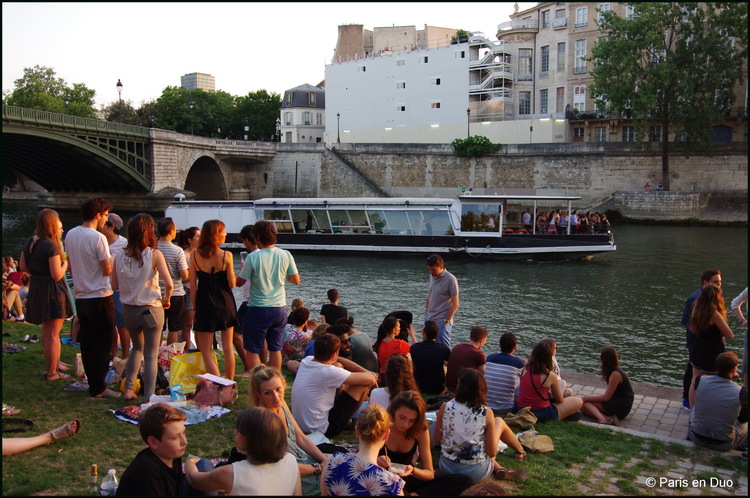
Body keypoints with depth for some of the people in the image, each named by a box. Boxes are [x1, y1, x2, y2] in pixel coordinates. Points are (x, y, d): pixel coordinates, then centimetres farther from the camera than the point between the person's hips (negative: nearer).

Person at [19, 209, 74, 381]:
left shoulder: (29, 242, 5)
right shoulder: (52, 246, -21)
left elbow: (23, 267, 12)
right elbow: (57, 275, -21)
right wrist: (65, 262, -6)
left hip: (35, 288, 9)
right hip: (52, 291, -9)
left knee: (47, 331, 24)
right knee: (52, 334, 0)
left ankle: (53, 362, 40)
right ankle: (51, 372, 7)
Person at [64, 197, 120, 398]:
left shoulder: (70, 235, 7)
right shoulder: (98, 238, -16)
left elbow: (70, 267, 15)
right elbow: (107, 270, -16)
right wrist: (112, 262, 3)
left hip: (80, 297, 8)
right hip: (100, 297, -7)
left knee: (87, 344, 12)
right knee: (102, 345, 0)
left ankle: (93, 385, 20)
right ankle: (98, 388, 3)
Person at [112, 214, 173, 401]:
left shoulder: (119, 256, -2)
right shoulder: (154, 255, -13)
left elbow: (114, 286, 1)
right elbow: (169, 284, -19)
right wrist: (166, 300, -1)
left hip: (128, 310, 4)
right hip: (151, 310, -4)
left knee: (137, 348, 26)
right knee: (151, 355, 7)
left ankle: (129, 389, 24)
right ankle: (149, 398, 7)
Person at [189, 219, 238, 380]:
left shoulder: (195, 256, -5)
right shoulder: (226, 256, -10)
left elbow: (193, 285, -2)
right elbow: (231, 284, -7)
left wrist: (195, 307, 7)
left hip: (205, 305, 0)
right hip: (225, 303, 0)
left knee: (206, 350, 8)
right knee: (228, 348, 13)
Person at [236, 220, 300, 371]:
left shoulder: (253, 257, -14)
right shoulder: (286, 255, -3)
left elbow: (239, 282, -5)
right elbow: (296, 280, 2)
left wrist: (243, 267, 14)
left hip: (258, 309, -4)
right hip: (279, 309, 4)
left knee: (252, 350, 8)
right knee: (275, 349, 15)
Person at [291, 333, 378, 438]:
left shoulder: (306, 360, -3)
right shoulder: (328, 372, -26)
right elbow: (369, 379, -19)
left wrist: (365, 371, 6)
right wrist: (373, 378, 5)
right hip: (321, 430, -8)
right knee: (362, 385, -8)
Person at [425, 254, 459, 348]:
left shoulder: (450, 279, -14)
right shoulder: (432, 276, 8)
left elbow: (455, 304, -13)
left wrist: (446, 321, -14)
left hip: (442, 322, -7)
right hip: (429, 319, 7)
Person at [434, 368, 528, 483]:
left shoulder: (445, 407, -13)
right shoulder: (486, 413, -16)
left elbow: (437, 441, -3)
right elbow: (492, 453, -11)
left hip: (446, 469, 2)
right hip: (475, 474, -2)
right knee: (499, 421, 20)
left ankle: (500, 470, 20)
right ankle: (520, 451, 42)